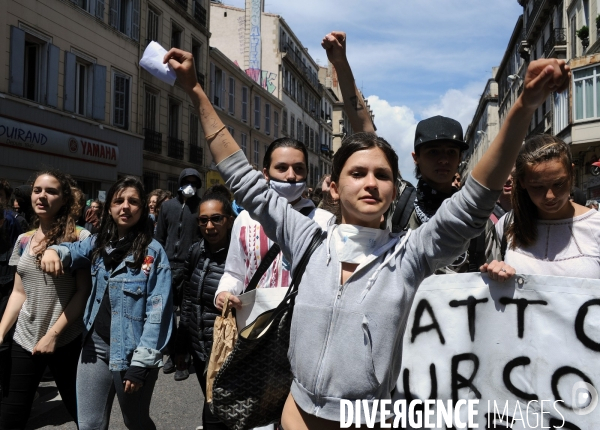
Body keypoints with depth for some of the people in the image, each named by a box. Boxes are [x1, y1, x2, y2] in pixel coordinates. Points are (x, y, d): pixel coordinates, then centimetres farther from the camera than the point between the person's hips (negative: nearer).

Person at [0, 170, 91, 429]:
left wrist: (53, 334, -13)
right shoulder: (23, 240, 7)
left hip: (67, 341, -4)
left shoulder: (80, 238, -9)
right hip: (24, 340, 5)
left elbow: (83, 292, -11)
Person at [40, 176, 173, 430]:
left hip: (131, 351, -4)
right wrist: (53, 251, -30)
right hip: (96, 346, 4)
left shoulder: (153, 252, -10)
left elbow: (158, 310, -13)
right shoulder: (98, 243, 8)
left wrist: (141, 362, -16)